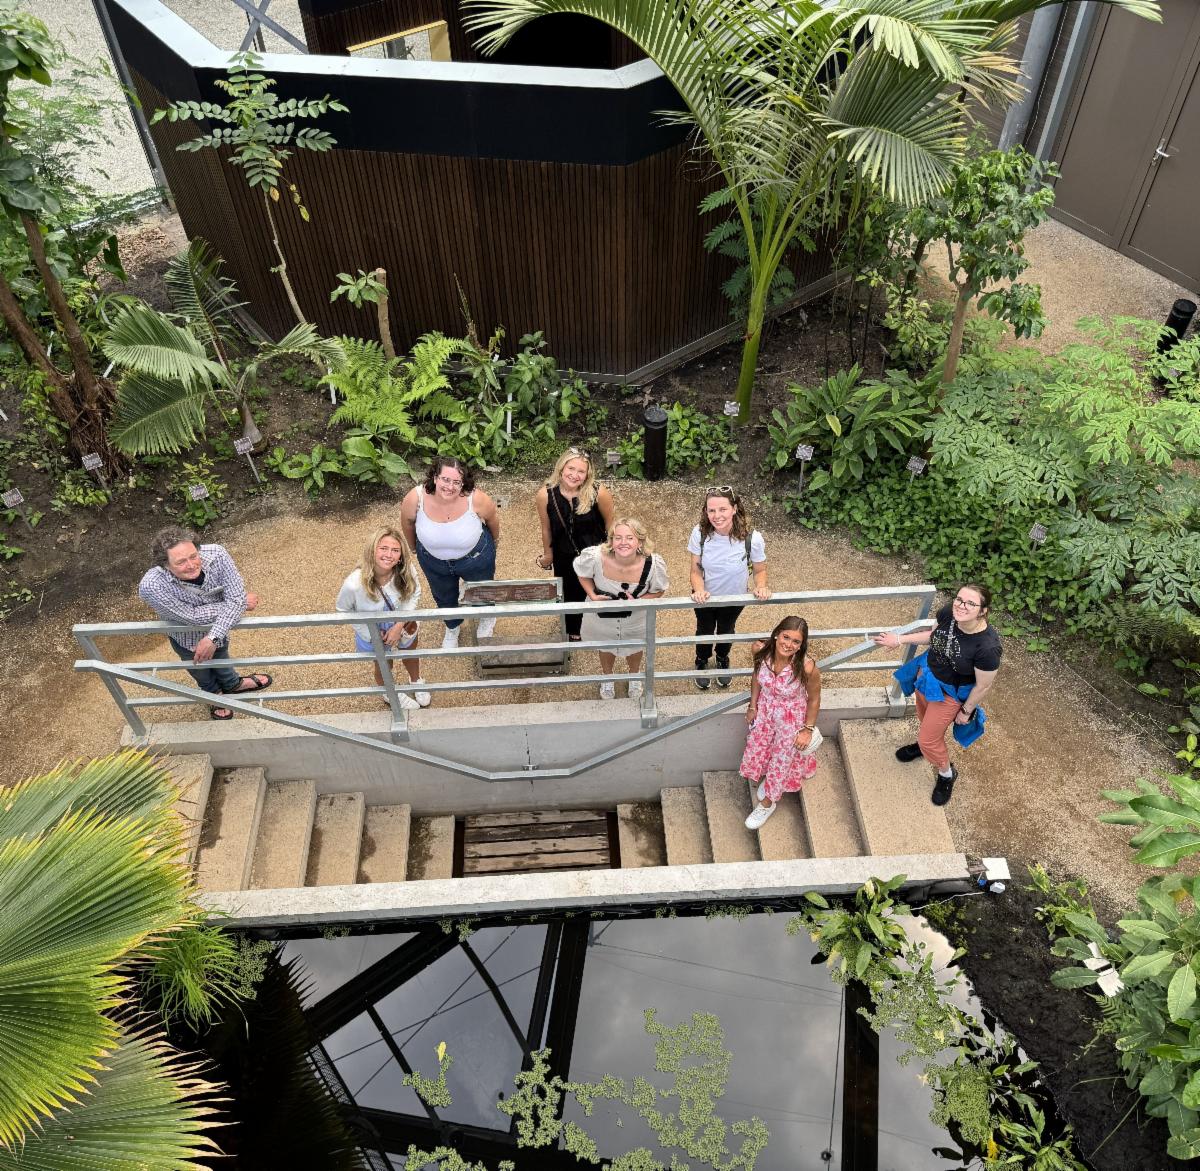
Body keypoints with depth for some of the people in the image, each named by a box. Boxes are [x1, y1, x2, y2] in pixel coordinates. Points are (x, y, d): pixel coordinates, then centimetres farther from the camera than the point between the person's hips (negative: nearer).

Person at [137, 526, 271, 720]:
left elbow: (235, 599, -33)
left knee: (220, 658, 35)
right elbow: (193, 616, -36)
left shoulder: (216, 554, -38)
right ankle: (216, 695, 64)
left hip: (218, 629, 2)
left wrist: (213, 638, -41)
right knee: (202, 673, 30)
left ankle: (233, 684, 67)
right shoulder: (151, 587, -43)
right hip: (187, 638, -2)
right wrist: (240, 604, -29)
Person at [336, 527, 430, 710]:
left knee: (410, 655, 32)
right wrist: (370, 633, -18)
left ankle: (416, 681, 68)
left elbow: (414, 594, -14)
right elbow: (343, 610, -19)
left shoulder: (407, 571, -35)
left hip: (404, 626, 2)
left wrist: (399, 626, -22)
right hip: (373, 633, -2)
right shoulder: (354, 584, -40)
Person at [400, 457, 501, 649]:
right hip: (434, 561, 2)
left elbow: (492, 517, -11)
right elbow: (408, 522, -8)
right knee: (444, 598, 29)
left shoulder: (476, 499, -35)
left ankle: (487, 619, 65)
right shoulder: (415, 498, -32)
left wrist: (495, 540, 7)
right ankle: (452, 628, 64)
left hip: (475, 558, -1)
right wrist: (412, 546, 9)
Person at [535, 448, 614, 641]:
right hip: (564, 556, 1)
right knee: (569, 595, 23)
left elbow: (609, 522, -11)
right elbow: (546, 528, -8)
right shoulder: (545, 494, -24)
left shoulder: (599, 492, -29)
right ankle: (572, 633, 53)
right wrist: (547, 554, 6)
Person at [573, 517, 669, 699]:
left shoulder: (654, 564, -34)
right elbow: (583, 574, -11)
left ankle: (635, 677, 68)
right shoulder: (594, 556, -35)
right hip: (602, 617, 0)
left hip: (635, 620, 0)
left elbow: (659, 590, -14)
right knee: (606, 649, 32)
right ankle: (607, 678, 67)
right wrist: (592, 596, -26)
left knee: (634, 649, 33)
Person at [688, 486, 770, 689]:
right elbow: (696, 570, -19)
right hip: (705, 597, 0)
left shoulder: (752, 538, -33)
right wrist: (699, 590, -38)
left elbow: (760, 570, -14)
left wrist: (761, 587, -34)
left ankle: (723, 660, 65)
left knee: (726, 630, 31)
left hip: (734, 598, 0)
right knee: (705, 630, 29)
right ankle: (702, 661, 62)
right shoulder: (699, 534, -30)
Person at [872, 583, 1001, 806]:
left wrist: (966, 711, -8)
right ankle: (925, 743, 66)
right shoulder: (948, 613, -23)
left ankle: (947, 774, 43)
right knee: (925, 718, 32)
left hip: (949, 694, -5)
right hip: (927, 674, 5)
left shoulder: (987, 647, -38)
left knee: (929, 739, 12)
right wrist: (900, 639, -1)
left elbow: (983, 686, -21)